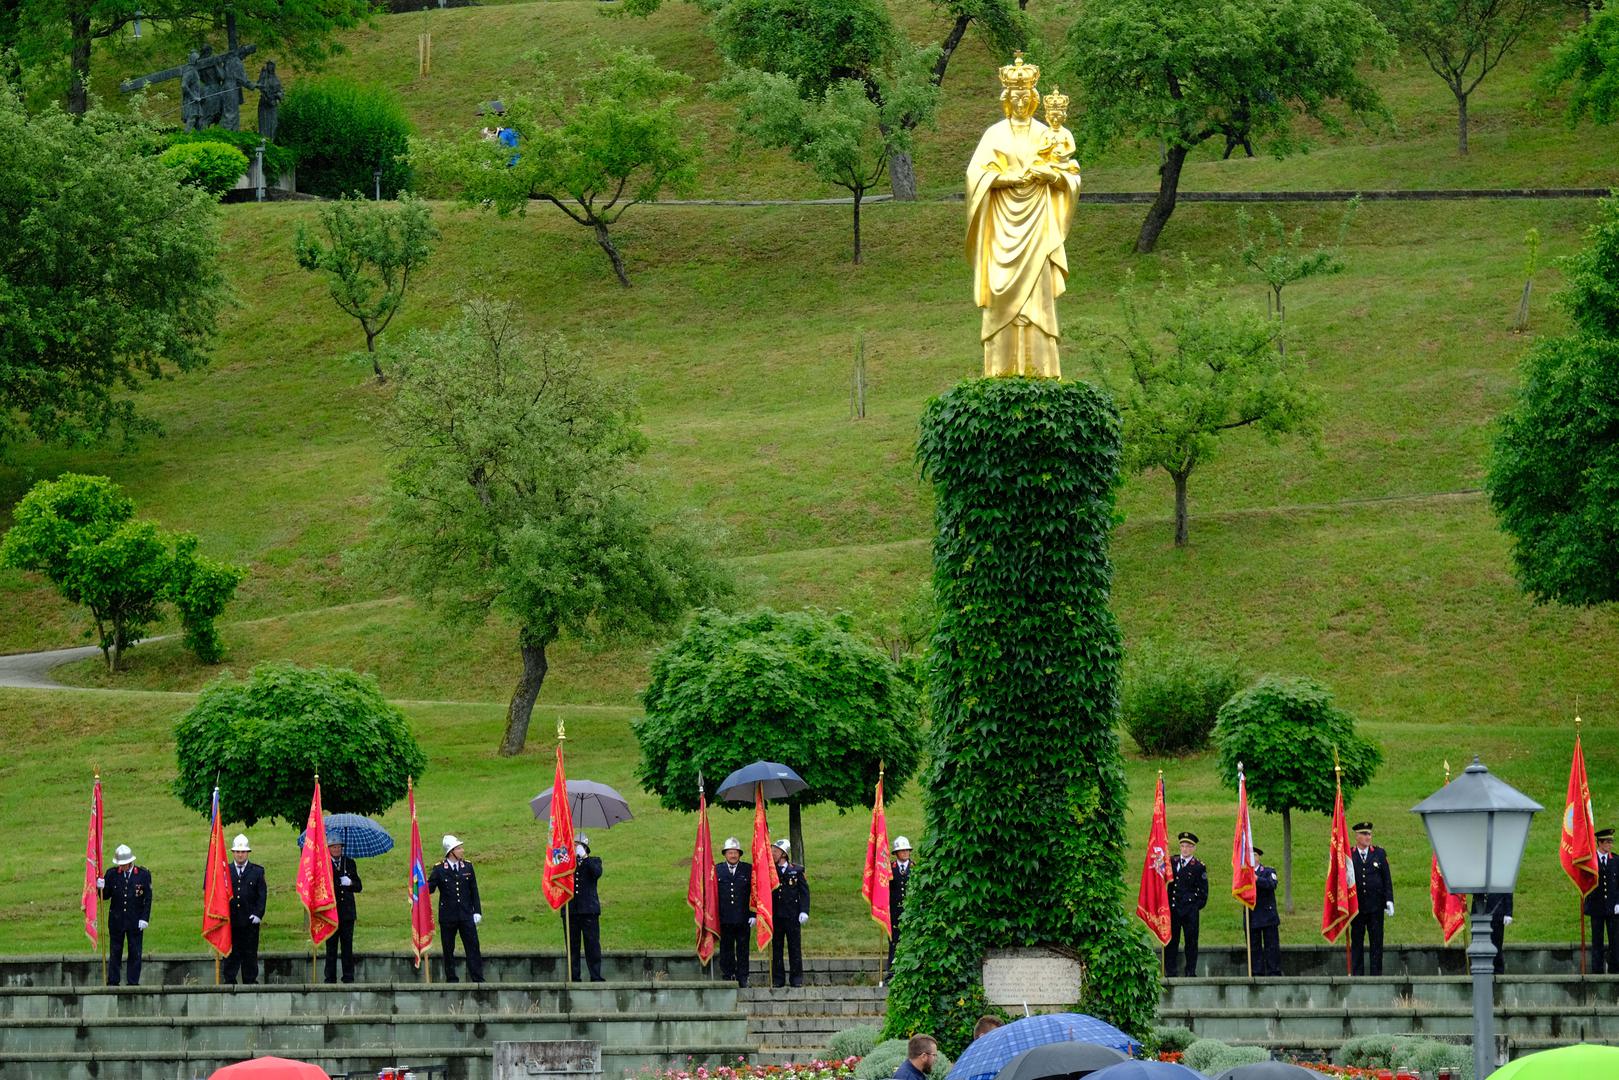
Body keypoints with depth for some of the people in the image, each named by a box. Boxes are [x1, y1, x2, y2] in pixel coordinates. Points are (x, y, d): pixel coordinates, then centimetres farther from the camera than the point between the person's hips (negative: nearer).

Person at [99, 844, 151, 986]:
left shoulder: (143, 874, -4)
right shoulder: (112, 874, 0)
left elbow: (148, 898, -1)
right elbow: (106, 896, 5)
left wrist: (144, 918, -7)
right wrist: (101, 888, -17)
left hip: (135, 921, -1)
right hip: (116, 920, 1)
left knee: (135, 953, 3)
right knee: (115, 953, 6)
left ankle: (133, 983, 10)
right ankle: (112, 983, 11)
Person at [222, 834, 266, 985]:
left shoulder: (257, 871, 7)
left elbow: (262, 895, 3)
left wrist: (258, 914, -8)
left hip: (250, 921, 0)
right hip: (230, 921, 0)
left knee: (250, 954, 2)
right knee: (230, 955, 2)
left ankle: (250, 982, 8)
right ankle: (229, 982, 6)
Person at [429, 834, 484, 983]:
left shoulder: (467, 867, 7)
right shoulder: (439, 869, -2)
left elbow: (474, 891, 10)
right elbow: (429, 888, -4)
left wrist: (477, 912, 4)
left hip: (466, 915, 2)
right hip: (448, 917, -2)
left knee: (473, 947, -2)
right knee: (449, 950, 4)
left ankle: (478, 980, 0)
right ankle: (451, 979, 12)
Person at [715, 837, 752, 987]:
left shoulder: (748, 869, 4)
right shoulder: (716, 869, 5)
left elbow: (754, 893, 3)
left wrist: (753, 914, -4)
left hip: (743, 918, 0)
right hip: (724, 918, 0)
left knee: (742, 950, 4)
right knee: (726, 950, 5)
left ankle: (742, 978, 10)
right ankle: (727, 976, 11)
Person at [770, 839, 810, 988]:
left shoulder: (796, 871, 3)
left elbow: (804, 892, 2)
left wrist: (804, 911, -9)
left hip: (792, 916, -2)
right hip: (774, 916, 2)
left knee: (795, 948, 2)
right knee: (776, 948, 3)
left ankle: (796, 978, 8)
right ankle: (778, 978, 9)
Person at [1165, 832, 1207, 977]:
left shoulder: (1198, 867, 0)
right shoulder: (1172, 862, 10)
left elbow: (1203, 890, 3)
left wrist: (1199, 906, -1)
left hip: (1190, 908, -3)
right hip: (1172, 908, 3)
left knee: (1191, 941, 1)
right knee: (1171, 940, 2)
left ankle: (1190, 971, 7)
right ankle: (1169, 971, 5)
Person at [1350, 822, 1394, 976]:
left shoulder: (1380, 854, 6)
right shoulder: (1348, 855, 2)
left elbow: (1387, 879, 7)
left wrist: (1389, 901, -2)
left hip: (1376, 906, 1)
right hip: (1356, 905, -1)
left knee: (1376, 942, 2)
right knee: (1357, 942, 3)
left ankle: (1376, 974, 7)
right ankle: (1357, 974, 8)